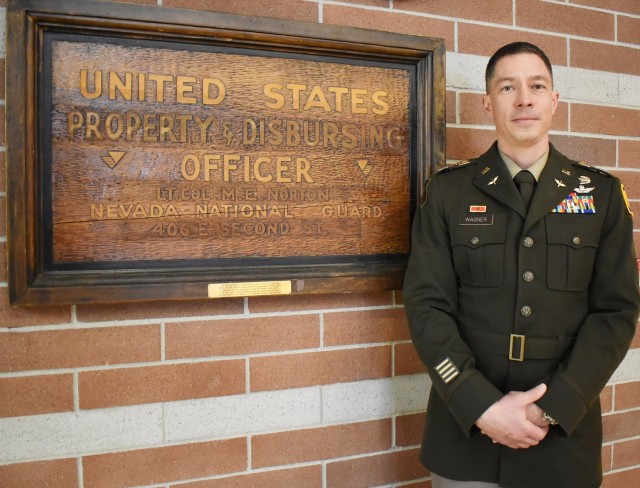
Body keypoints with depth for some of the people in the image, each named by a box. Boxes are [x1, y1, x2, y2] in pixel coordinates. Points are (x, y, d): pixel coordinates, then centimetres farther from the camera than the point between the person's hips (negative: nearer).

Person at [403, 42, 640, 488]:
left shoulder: (602, 193, 3)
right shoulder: (448, 191, -1)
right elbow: (427, 305, -7)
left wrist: (553, 407, -12)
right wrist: (483, 407, -15)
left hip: (565, 433, 1)